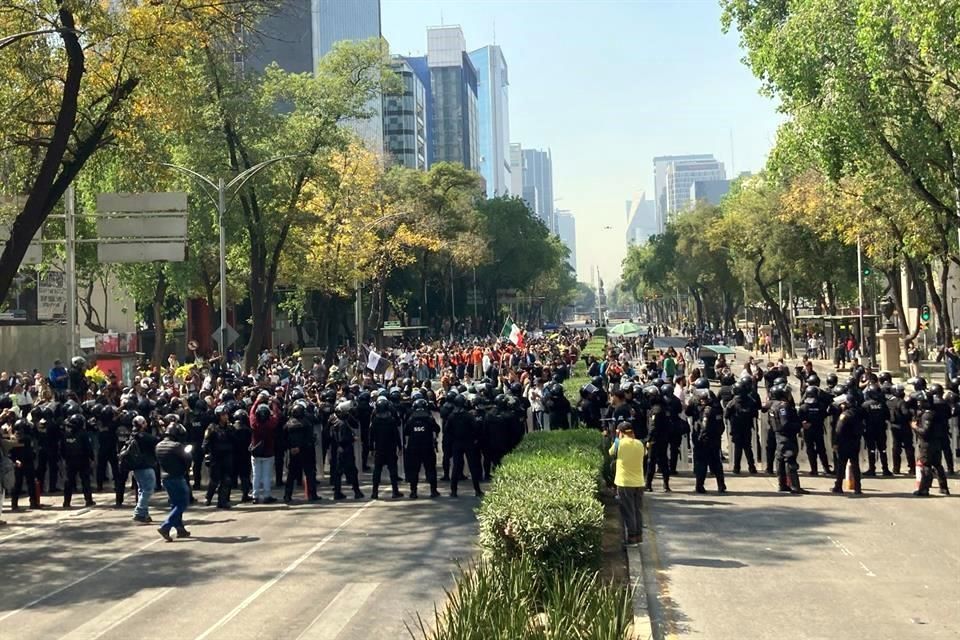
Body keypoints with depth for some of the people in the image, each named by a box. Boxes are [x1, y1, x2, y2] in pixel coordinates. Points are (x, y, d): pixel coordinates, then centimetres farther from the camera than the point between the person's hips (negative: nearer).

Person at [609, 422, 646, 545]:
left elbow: (611, 453, 7)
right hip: (639, 483, 4)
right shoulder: (639, 444, 1)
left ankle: (631, 536, 3)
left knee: (627, 511, 3)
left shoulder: (619, 443, -9)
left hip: (624, 483, -4)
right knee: (637, 510, 16)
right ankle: (639, 535, 21)